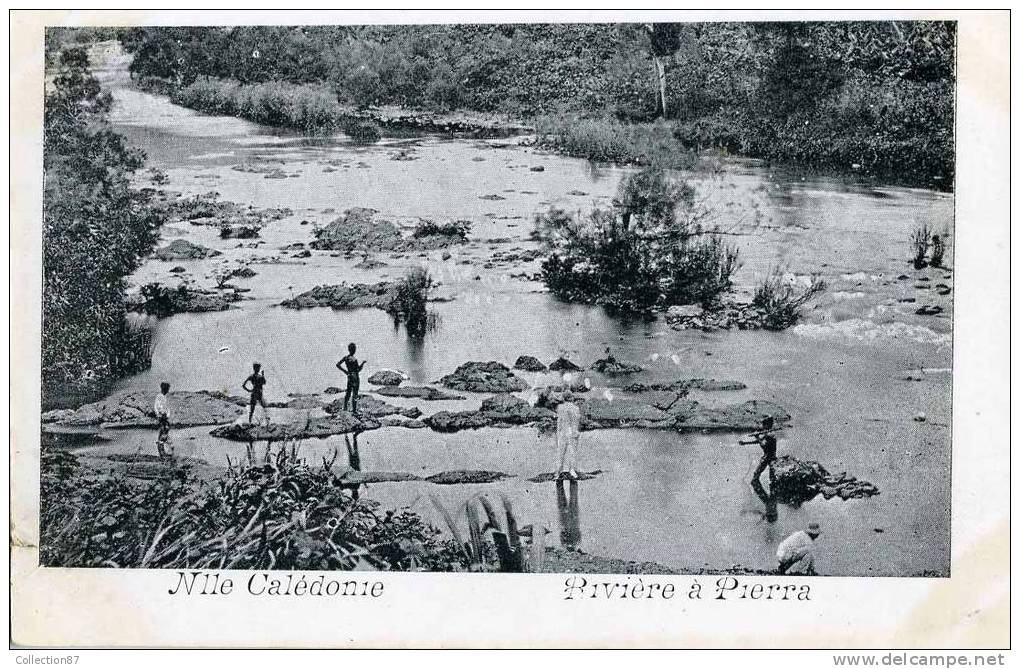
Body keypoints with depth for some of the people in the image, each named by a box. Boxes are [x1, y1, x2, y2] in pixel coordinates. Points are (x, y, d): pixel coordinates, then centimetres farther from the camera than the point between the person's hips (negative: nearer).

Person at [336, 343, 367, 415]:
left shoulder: (345, 357, -4)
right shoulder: (354, 360, -24)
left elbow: (337, 365, 1)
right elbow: (359, 369, -17)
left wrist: (344, 371, 4)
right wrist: (363, 363, -6)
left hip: (349, 376, 7)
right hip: (355, 377, -7)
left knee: (348, 392, 20)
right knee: (355, 394, 3)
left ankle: (345, 407, 23)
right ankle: (354, 410, 10)